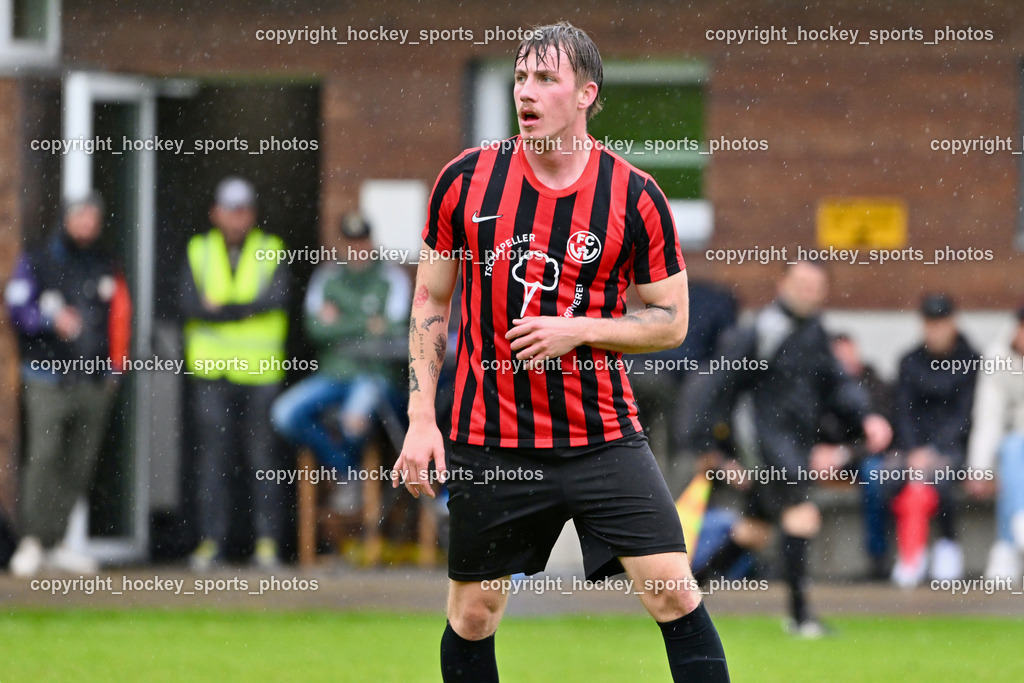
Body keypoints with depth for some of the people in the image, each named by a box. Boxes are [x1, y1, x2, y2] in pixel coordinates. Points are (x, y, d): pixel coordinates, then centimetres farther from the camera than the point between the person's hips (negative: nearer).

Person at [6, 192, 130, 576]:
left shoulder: (107, 270, 16)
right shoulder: (36, 263, 5)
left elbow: (120, 317, 18)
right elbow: (18, 308, -2)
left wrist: (115, 364, 8)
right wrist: (53, 320, -18)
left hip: (95, 381, 4)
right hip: (48, 379, -4)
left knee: (79, 465, 2)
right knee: (43, 456, -14)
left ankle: (55, 543, 8)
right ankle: (31, 542, -10)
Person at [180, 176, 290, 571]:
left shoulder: (270, 253, 7)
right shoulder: (198, 252, 10)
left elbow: (277, 296, -11)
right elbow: (191, 304, -4)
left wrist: (224, 307, -15)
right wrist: (247, 310, -12)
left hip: (262, 372, -1)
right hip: (211, 373, 1)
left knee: (262, 458, -1)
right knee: (212, 459, -2)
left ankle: (267, 541, 3)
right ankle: (211, 541, 1)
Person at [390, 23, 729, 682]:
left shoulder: (635, 196, -5)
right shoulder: (465, 181, -1)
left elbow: (671, 320, 2)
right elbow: (430, 300, 8)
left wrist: (578, 331, -14)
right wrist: (422, 419, 1)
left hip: (605, 435, -1)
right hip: (489, 443, 1)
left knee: (676, 595, -10)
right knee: (473, 615, 7)